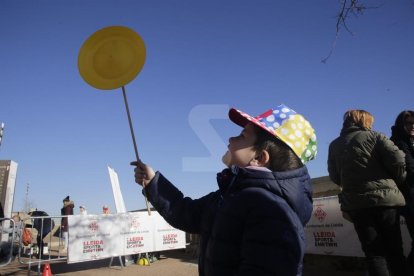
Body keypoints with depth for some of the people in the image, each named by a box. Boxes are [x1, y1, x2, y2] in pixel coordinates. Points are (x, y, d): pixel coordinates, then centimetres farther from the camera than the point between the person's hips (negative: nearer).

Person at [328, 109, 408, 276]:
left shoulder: (335, 145, 11)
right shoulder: (375, 136, 3)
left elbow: (334, 177, 11)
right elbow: (398, 162, -6)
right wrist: (397, 183, 11)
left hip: (355, 203, 2)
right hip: (385, 198, -1)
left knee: (373, 253, 7)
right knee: (394, 251, 12)